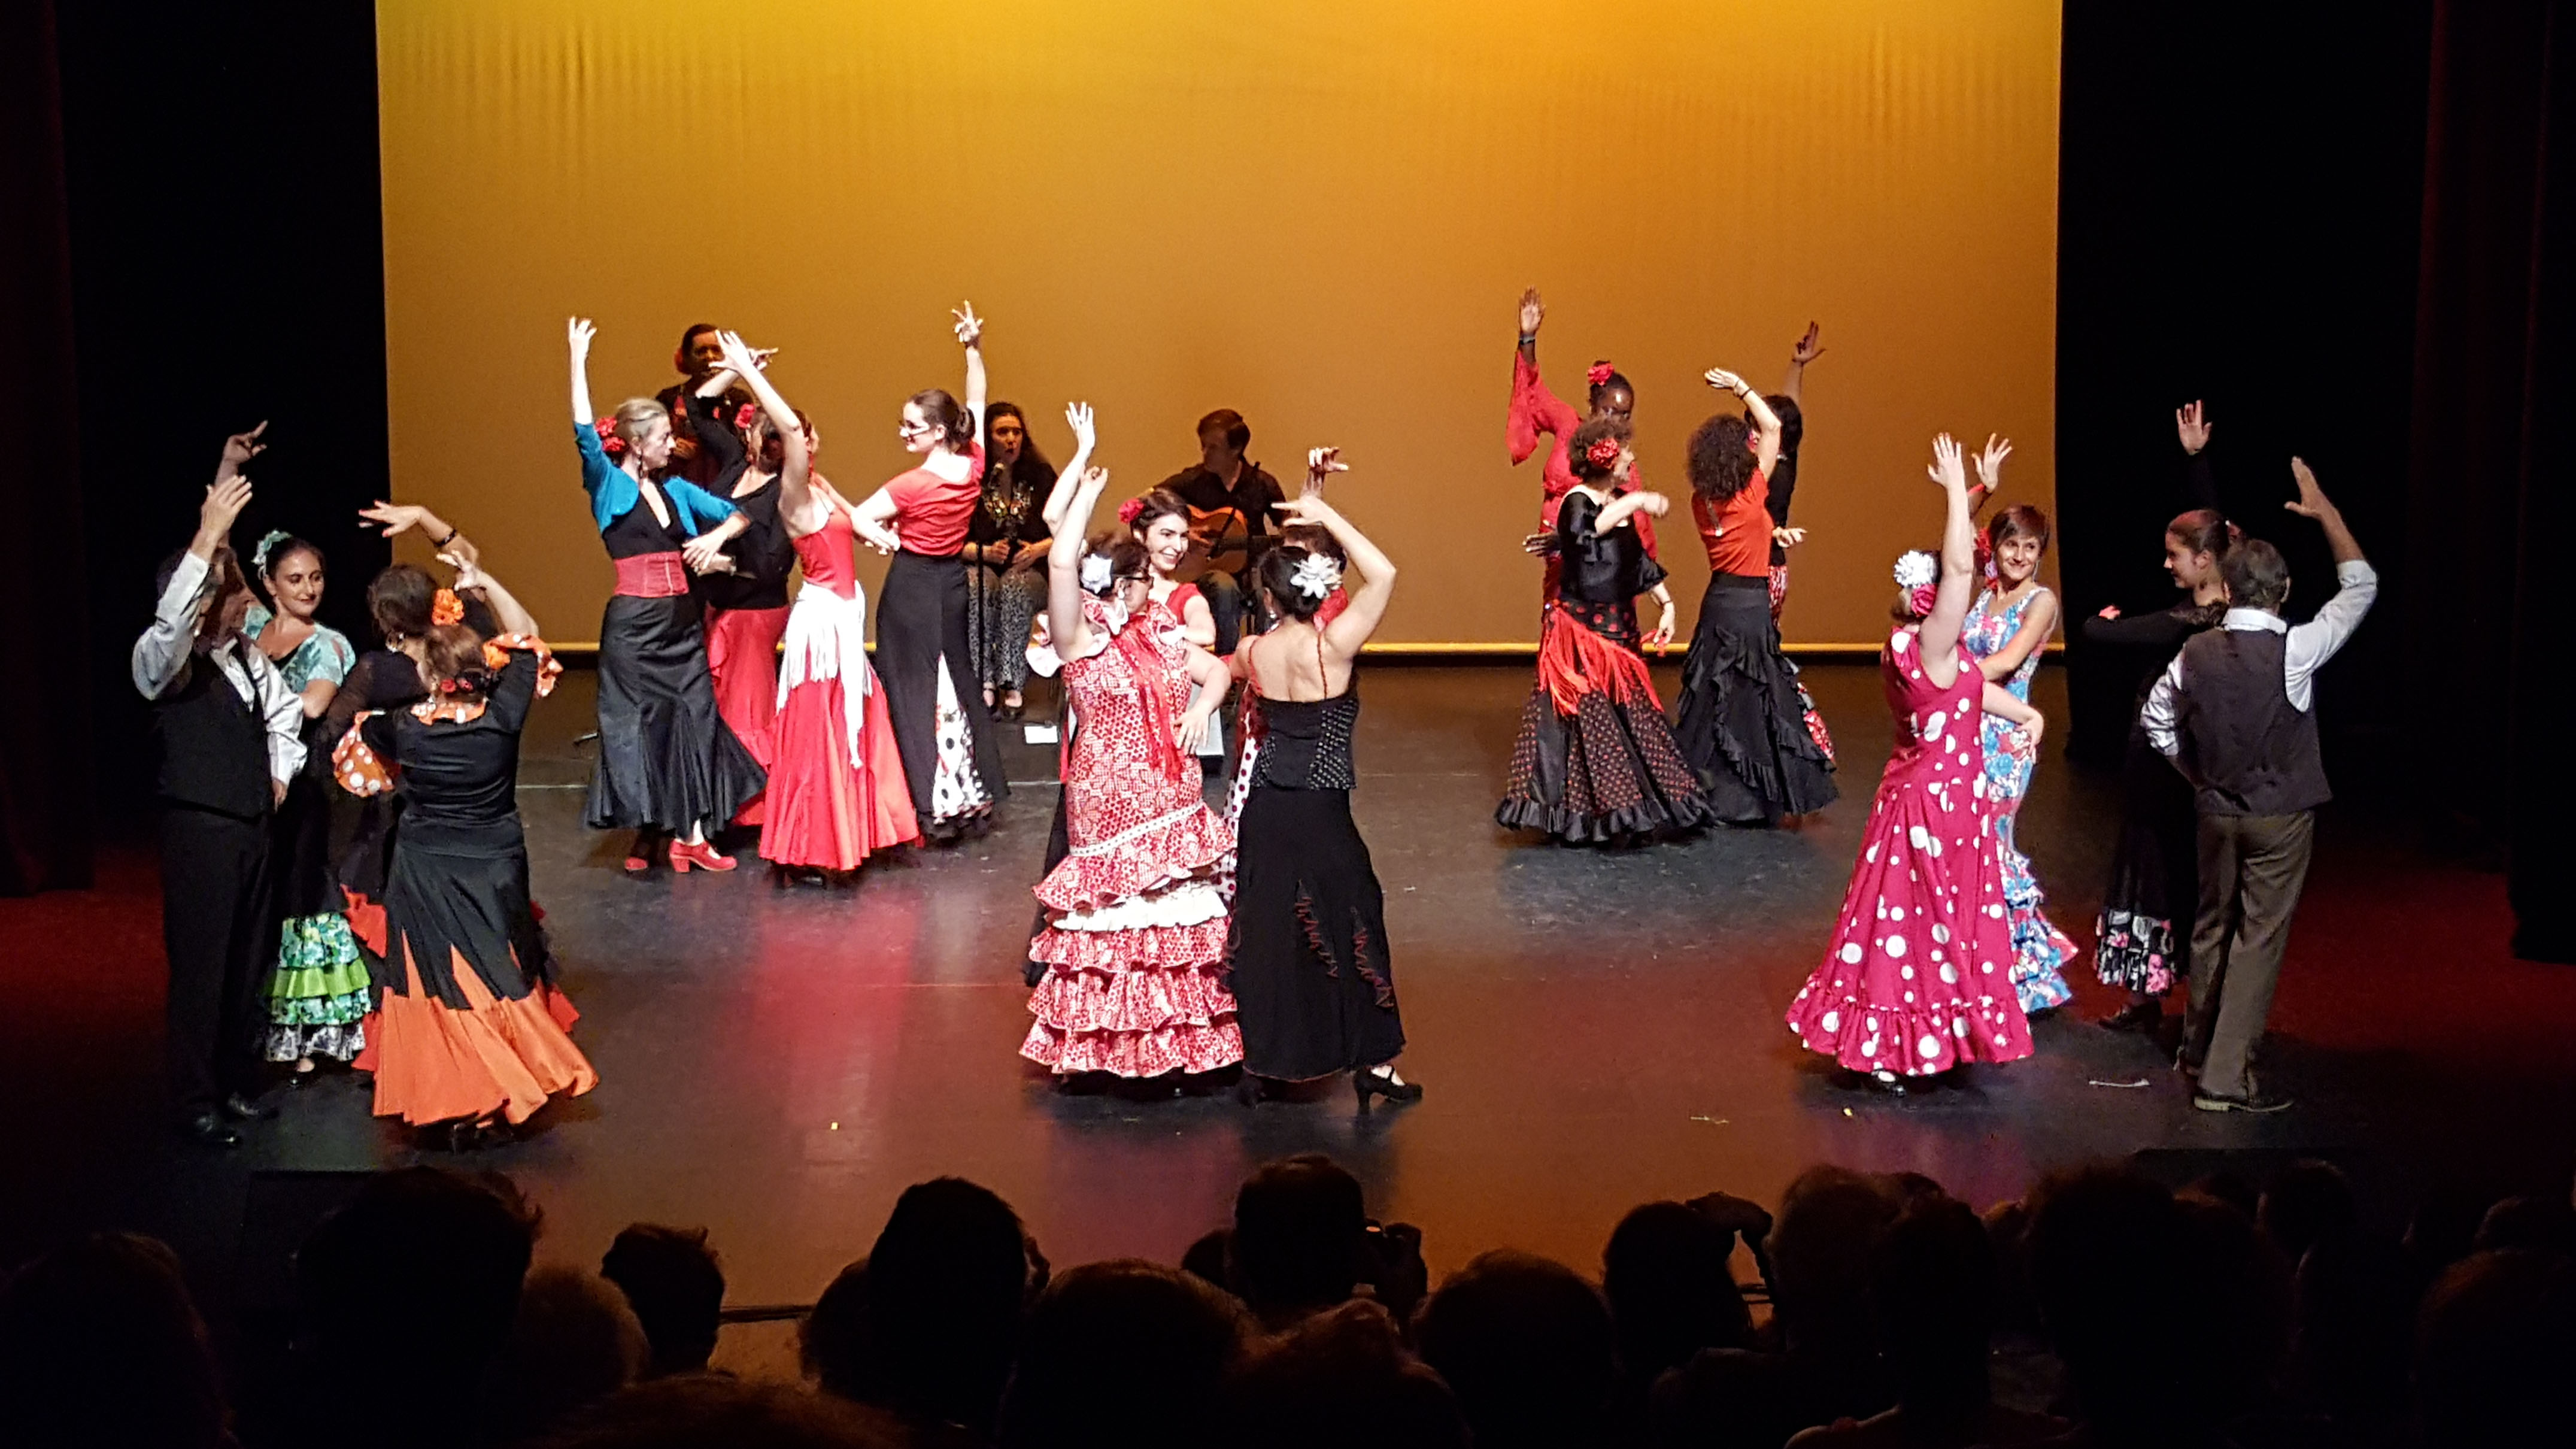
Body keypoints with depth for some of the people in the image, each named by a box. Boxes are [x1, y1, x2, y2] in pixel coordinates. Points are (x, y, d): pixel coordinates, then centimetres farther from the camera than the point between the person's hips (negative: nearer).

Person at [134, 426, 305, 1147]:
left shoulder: (247, 656, 7)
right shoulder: (164, 663, -13)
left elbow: (285, 708, 26)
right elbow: (169, 621, -37)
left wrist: (281, 772, 14)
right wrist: (208, 537, -41)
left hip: (253, 824, 7)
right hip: (198, 829, -7)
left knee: (250, 961, 14)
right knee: (201, 966, 0)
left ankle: (239, 1081, 28)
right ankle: (197, 1101, 10)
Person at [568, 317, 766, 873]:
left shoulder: (676, 489, 12)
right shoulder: (609, 485, -3)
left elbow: (739, 515, 16)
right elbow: (585, 433, -19)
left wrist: (717, 536, -5)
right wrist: (579, 360, -21)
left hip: (682, 619, 6)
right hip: (634, 622, -5)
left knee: (694, 720, 3)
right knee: (639, 723, 1)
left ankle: (691, 835, 6)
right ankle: (644, 834, 12)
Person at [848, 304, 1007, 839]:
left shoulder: (913, 485, -22)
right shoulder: (974, 466, -6)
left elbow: (856, 518, -23)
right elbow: (976, 403, 8)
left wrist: (883, 535, -6)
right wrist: (974, 349, 9)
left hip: (912, 586, -6)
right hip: (952, 581, 6)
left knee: (913, 690, 0)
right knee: (957, 681, 17)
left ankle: (933, 803, -3)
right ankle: (974, 792, 21)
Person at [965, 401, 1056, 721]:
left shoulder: (1041, 475, 8)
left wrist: (1038, 550, -9)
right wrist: (986, 552, -14)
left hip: (1031, 571, 0)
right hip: (982, 566, 0)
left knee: (1014, 587, -35)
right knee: (978, 587, -36)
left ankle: (1014, 686, -39)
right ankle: (985, 684, -38)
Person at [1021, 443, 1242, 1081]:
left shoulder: (1157, 638, 10)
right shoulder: (1081, 640, -10)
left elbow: (1217, 669, 21)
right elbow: (1061, 562, -25)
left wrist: (1203, 707, -1)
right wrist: (1086, 483, -19)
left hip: (1174, 806, 7)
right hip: (1111, 805, -7)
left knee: (1185, 922, 11)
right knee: (1118, 923, -3)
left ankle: (1182, 1042, 23)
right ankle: (1105, 1049, 10)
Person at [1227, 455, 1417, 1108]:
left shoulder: (1253, 652, -2)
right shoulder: (1331, 647, -17)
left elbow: (1221, 670, 22)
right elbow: (1383, 574, -20)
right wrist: (1325, 514, -15)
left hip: (1264, 809, 5)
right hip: (1320, 814, -5)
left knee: (1264, 930, 14)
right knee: (1351, 926, 6)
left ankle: (1259, 1060, 20)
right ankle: (1374, 1064, 11)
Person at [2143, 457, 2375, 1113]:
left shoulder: (2194, 653, -6)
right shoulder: (2294, 652, -18)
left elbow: (2156, 719, 8)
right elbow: (2361, 587, -6)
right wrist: (2325, 511, 3)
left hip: (2215, 809, 5)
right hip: (2281, 817, -5)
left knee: (2212, 925, 20)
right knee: (2259, 938, -1)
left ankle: (2199, 1049, 35)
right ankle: (2225, 1077, -3)